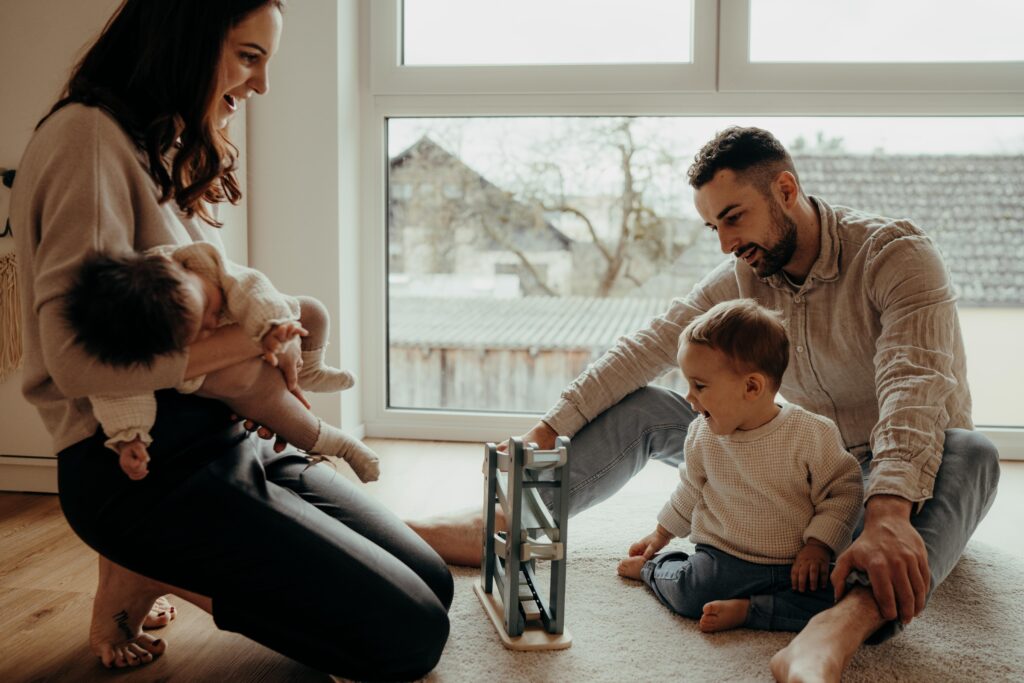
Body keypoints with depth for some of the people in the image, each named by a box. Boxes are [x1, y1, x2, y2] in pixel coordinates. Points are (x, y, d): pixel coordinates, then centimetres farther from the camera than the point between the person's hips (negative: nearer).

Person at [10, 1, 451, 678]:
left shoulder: (171, 148, 16)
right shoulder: (90, 137, -15)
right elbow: (79, 360, -25)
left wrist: (276, 353, -4)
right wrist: (258, 336, -15)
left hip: (224, 438, 10)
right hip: (140, 467, -10)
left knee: (433, 584, 7)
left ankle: (167, 570, 11)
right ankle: (153, 575, 0)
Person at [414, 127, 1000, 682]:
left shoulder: (895, 253, -20)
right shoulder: (742, 276, -2)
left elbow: (914, 386, -35)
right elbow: (648, 348, -5)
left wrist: (888, 514, -50)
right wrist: (548, 431, -14)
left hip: (905, 474, -4)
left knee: (969, 453, -40)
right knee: (641, 409, -6)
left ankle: (843, 625, -65)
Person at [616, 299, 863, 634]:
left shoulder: (813, 434, -15)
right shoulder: (702, 436, 0)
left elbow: (843, 492, -6)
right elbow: (691, 491, 17)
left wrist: (817, 546, -14)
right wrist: (661, 534, 24)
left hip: (794, 567, -2)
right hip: (722, 559, 2)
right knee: (688, 593, -24)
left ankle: (745, 610, -20)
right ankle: (651, 567, 8)